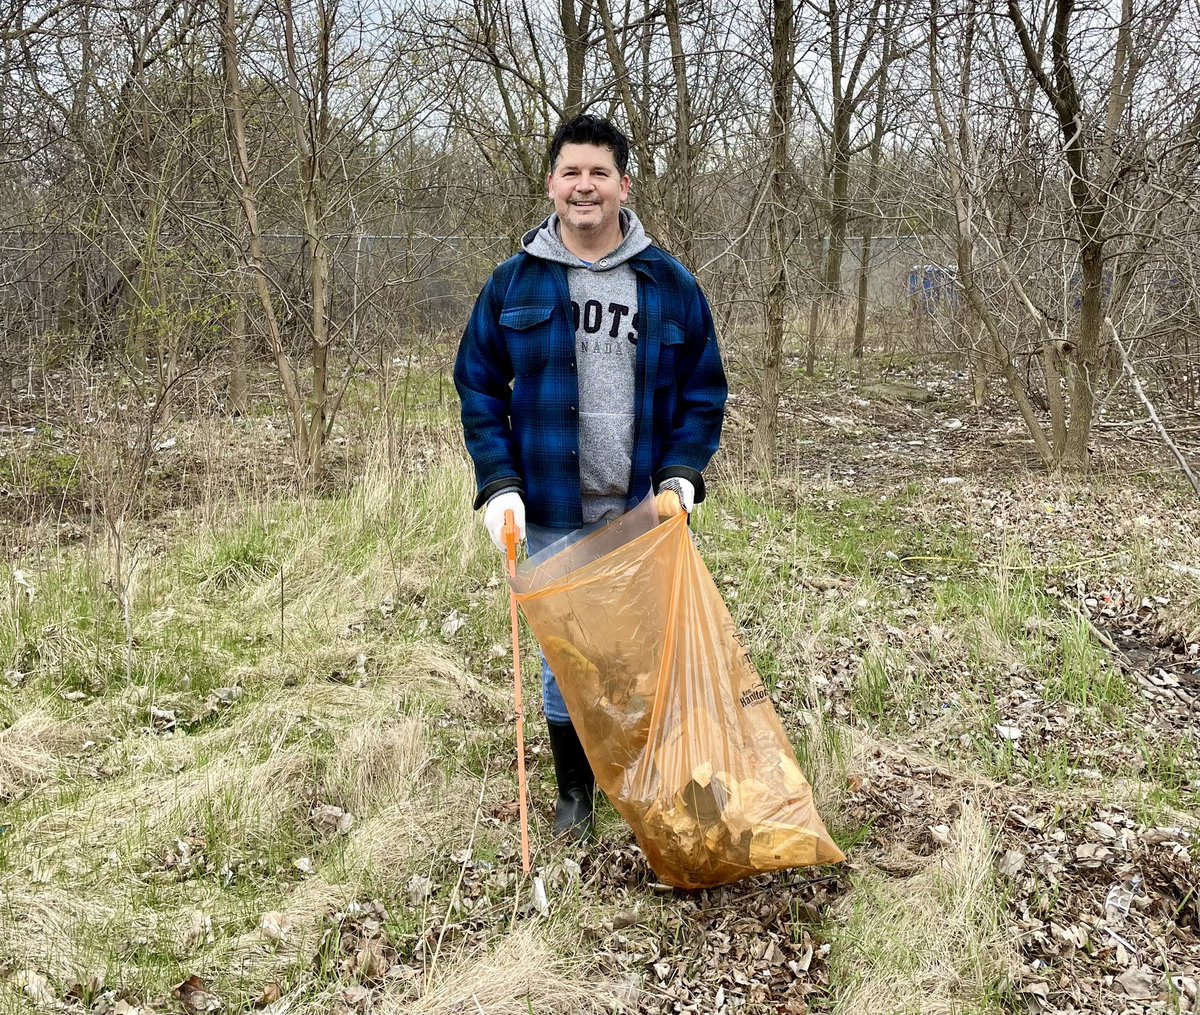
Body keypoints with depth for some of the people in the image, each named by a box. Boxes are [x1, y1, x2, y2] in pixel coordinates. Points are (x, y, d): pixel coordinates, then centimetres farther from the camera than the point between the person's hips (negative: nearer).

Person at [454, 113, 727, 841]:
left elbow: (705, 391, 6)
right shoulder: (514, 283, 1)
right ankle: (575, 792, 29)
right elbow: (478, 387, 5)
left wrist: (682, 473, -9)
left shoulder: (671, 284, 1)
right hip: (552, 516, 0)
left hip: (646, 512, 0)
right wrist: (499, 485, -6)